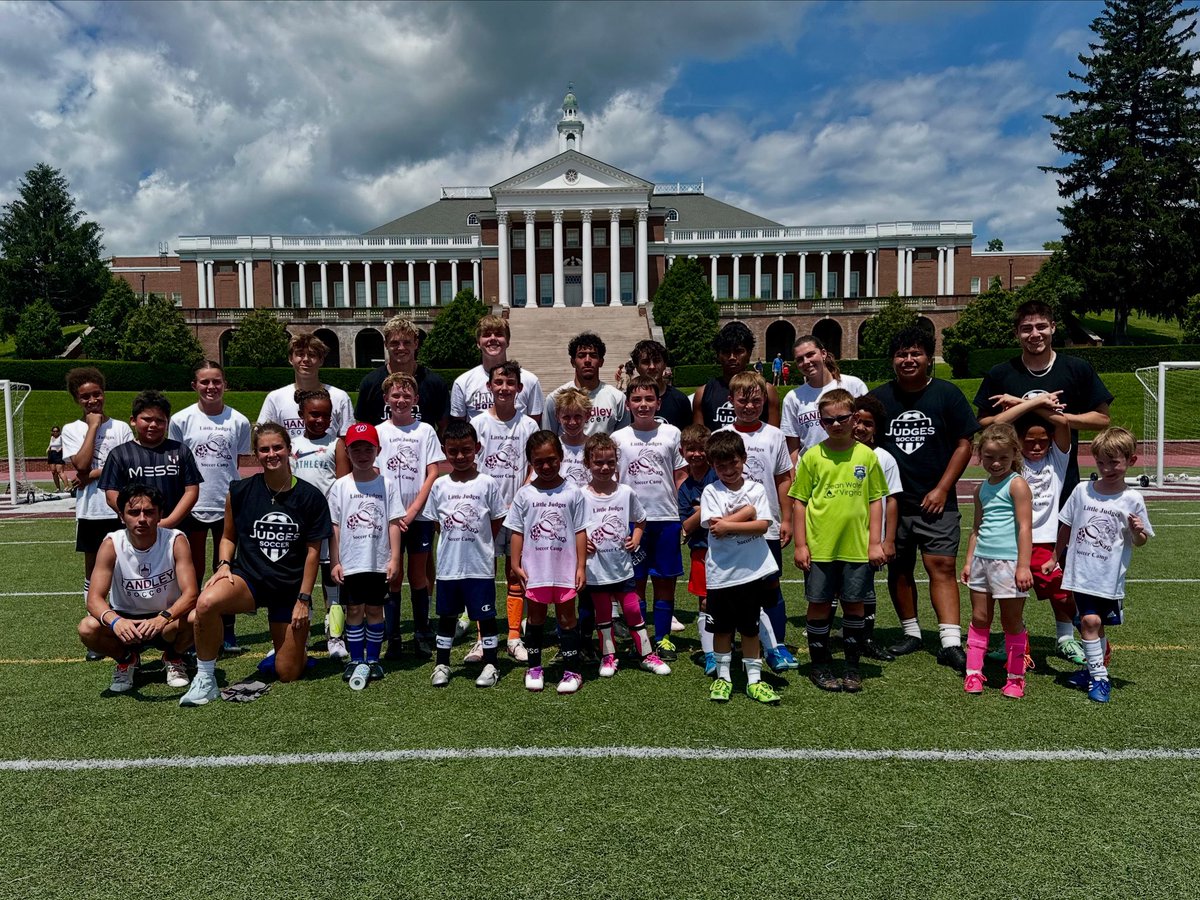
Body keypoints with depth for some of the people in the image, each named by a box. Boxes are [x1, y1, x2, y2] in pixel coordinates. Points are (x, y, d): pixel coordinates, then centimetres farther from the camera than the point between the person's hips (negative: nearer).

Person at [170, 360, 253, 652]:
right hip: (192, 506, 0)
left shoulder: (239, 421, 0)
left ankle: (227, 630, 21)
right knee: (194, 571, 9)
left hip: (228, 505, 1)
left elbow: (239, 464, 7)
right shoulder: (181, 420, -2)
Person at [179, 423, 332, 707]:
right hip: (248, 577, 1)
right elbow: (228, 536, 12)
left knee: (288, 675, 3)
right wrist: (224, 564, -8)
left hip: (291, 588, 0)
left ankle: (298, 642, 39)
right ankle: (205, 679, -14)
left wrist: (303, 599, -6)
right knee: (206, 602, -35)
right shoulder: (241, 491, -2)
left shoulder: (310, 497, -5)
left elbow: (313, 551, -3)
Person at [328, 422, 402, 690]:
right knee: (353, 609, 8)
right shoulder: (340, 486, 1)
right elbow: (334, 526, 2)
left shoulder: (387, 484, -1)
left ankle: (373, 659, 21)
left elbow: (393, 523, 0)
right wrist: (334, 562, -1)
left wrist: (394, 559, -4)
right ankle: (355, 661, 19)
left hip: (379, 561, 0)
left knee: (374, 609, 9)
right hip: (350, 562, 1)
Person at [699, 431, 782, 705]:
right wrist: (746, 513, -12)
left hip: (752, 570, 1)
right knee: (722, 628, 12)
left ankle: (754, 680, 22)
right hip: (721, 573, 0)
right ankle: (723, 677, 27)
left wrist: (728, 525, -16)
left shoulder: (756, 489, 0)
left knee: (750, 628, 11)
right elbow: (714, 525, -16)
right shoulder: (711, 492, -3)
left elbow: (763, 525, -11)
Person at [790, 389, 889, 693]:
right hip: (819, 547, -1)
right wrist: (800, 544, -3)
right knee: (819, 604, 7)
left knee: (855, 605, 10)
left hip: (857, 547, 1)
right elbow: (799, 502, 1)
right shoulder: (812, 457, -2)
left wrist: (875, 542, 1)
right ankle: (820, 665, 22)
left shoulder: (866, 456, 2)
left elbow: (876, 500, 6)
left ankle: (852, 666, 25)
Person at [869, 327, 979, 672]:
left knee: (942, 566, -8)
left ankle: (951, 643, -6)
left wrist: (942, 489, -7)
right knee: (899, 568, 10)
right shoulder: (879, 397, 6)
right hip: (891, 501, 3)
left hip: (935, 501, -2)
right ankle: (911, 632, 25)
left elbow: (965, 443, 1)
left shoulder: (947, 394, 1)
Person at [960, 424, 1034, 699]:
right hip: (982, 560, 6)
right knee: (979, 619, 10)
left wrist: (1023, 566, -18)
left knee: (1012, 621, 5)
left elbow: (1025, 527, -13)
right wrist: (969, 561, 15)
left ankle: (1015, 677, 18)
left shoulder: (1017, 484, -8)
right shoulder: (981, 488, 13)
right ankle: (973, 673, 17)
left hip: (1008, 561, -6)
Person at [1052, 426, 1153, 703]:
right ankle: (1098, 675, 7)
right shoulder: (1082, 490, 1)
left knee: (1094, 622, 4)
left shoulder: (1132, 500, -3)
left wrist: (1137, 531, -19)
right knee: (1091, 621, -5)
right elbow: (1066, 527, 12)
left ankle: (1095, 670, 24)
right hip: (1081, 573, 1)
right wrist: (1054, 559, 18)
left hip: (1110, 577, -1)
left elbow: (1140, 542, 4)